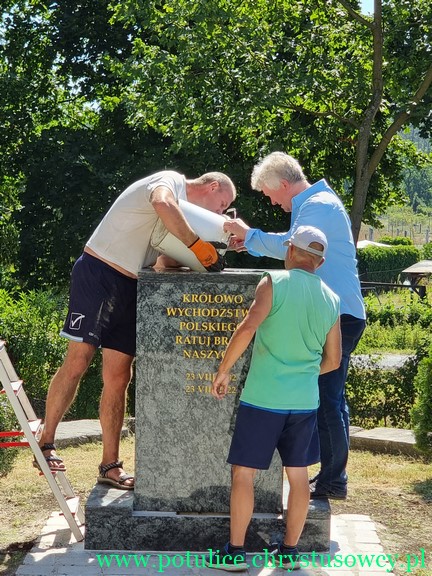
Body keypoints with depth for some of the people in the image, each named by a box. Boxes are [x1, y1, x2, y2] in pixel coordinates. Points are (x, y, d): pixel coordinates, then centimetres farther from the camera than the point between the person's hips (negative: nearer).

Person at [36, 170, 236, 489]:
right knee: (77, 362, -9)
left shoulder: (185, 211, 20)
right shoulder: (170, 181, -8)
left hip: (129, 288, 9)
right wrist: (198, 245, -28)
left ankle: (110, 465, 8)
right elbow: (163, 204, -34)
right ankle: (46, 443, 5)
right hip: (98, 274, -9)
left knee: (118, 377, 4)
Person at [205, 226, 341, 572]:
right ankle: (290, 551, 22)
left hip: (263, 398, -5)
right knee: (298, 475, 14)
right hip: (305, 401, 5)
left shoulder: (275, 283, -9)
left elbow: (248, 328, -22)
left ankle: (236, 552, 9)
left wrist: (224, 370, -12)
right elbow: (333, 360, 11)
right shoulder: (331, 300, 6)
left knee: (243, 472, 5)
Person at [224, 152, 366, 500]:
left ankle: (332, 481, -3)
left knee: (326, 398, -8)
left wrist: (249, 234, -14)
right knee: (331, 397, 14)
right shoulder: (317, 203, 20)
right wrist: (255, 243, 13)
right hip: (340, 314, 11)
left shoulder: (319, 205, -13)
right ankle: (333, 476, 21)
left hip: (336, 316, -11)